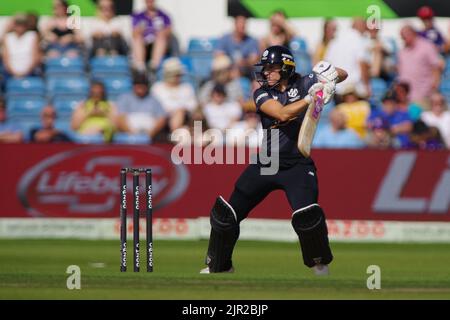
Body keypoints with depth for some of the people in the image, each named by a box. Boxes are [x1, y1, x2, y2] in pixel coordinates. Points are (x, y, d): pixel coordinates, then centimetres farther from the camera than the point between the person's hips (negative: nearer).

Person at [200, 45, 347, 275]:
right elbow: (282, 113, -22)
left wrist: (332, 73, -25)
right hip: (265, 164, 3)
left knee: (306, 216, -24)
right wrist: (311, 98, -32)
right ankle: (218, 266, 25)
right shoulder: (262, 94, -3)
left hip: (297, 166, -2)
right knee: (226, 213, 4)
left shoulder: (303, 84, -3)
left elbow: (342, 75, -3)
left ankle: (320, 265, 2)